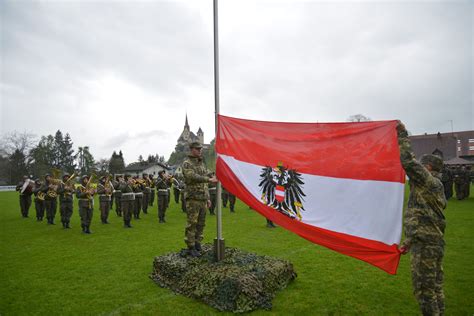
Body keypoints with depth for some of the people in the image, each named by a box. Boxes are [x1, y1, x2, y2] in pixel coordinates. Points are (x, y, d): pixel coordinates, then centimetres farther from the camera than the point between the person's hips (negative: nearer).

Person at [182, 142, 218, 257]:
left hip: (203, 199, 7)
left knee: (201, 224, 11)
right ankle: (191, 247, 4)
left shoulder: (202, 163, 18)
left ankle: (197, 244, 22)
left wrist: (208, 198, 18)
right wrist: (209, 179, -28)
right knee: (192, 224, -4)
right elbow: (193, 177, -23)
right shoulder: (187, 163, -5)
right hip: (193, 199, -7)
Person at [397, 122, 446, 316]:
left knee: (424, 289, -1)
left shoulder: (428, 181, -11)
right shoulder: (436, 186, 19)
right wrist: (409, 241, 24)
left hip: (425, 245, -10)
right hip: (435, 242, 10)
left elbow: (408, 161, -24)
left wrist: (403, 136, -13)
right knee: (435, 287, 17)